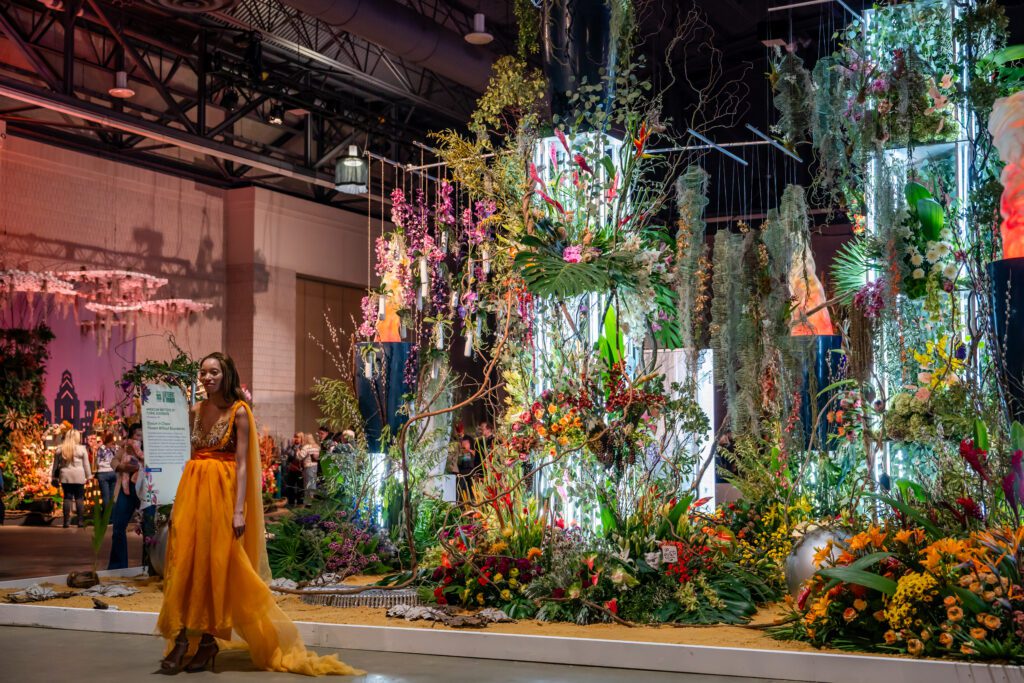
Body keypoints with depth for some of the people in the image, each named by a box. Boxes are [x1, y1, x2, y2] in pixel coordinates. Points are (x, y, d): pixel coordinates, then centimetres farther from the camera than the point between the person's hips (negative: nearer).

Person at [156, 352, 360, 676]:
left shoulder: (238, 412, -5)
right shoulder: (197, 410, 12)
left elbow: (242, 464, -9)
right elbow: (194, 455, 16)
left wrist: (239, 510, -16)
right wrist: (181, 499, 12)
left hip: (221, 492, -5)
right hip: (191, 490, 6)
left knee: (215, 564, -2)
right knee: (184, 562, 1)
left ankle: (207, 640, 6)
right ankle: (181, 640, 3)